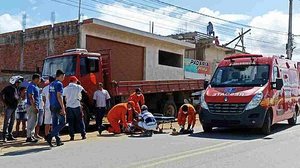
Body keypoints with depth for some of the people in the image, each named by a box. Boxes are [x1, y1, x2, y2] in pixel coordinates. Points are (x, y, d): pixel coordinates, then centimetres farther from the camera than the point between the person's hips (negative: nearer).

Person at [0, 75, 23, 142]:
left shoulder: (16, 89, 15)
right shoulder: (8, 88, -7)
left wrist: (16, 104, 11)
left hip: (14, 108, 7)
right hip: (9, 107, -7)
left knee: (12, 122, 10)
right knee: (7, 122, -8)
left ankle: (10, 135, 17)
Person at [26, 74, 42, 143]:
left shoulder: (35, 86, 16)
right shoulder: (31, 86, -15)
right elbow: (31, 97, -22)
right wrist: (35, 107, -25)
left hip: (34, 106, 10)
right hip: (32, 106, -10)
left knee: (32, 121, 13)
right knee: (32, 122, -9)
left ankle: (32, 136, 20)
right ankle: (29, 137, -5)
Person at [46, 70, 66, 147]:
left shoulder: (51, 84, 16)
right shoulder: (59, 84, -11)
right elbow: (59, 96, -19)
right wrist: (63, 107, -19)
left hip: (52, 106, 9)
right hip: (58, 107, -9)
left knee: (55, 124, 9)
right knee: (62, 123, -1)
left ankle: (58, 141, 14)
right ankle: (50, 136, -12)